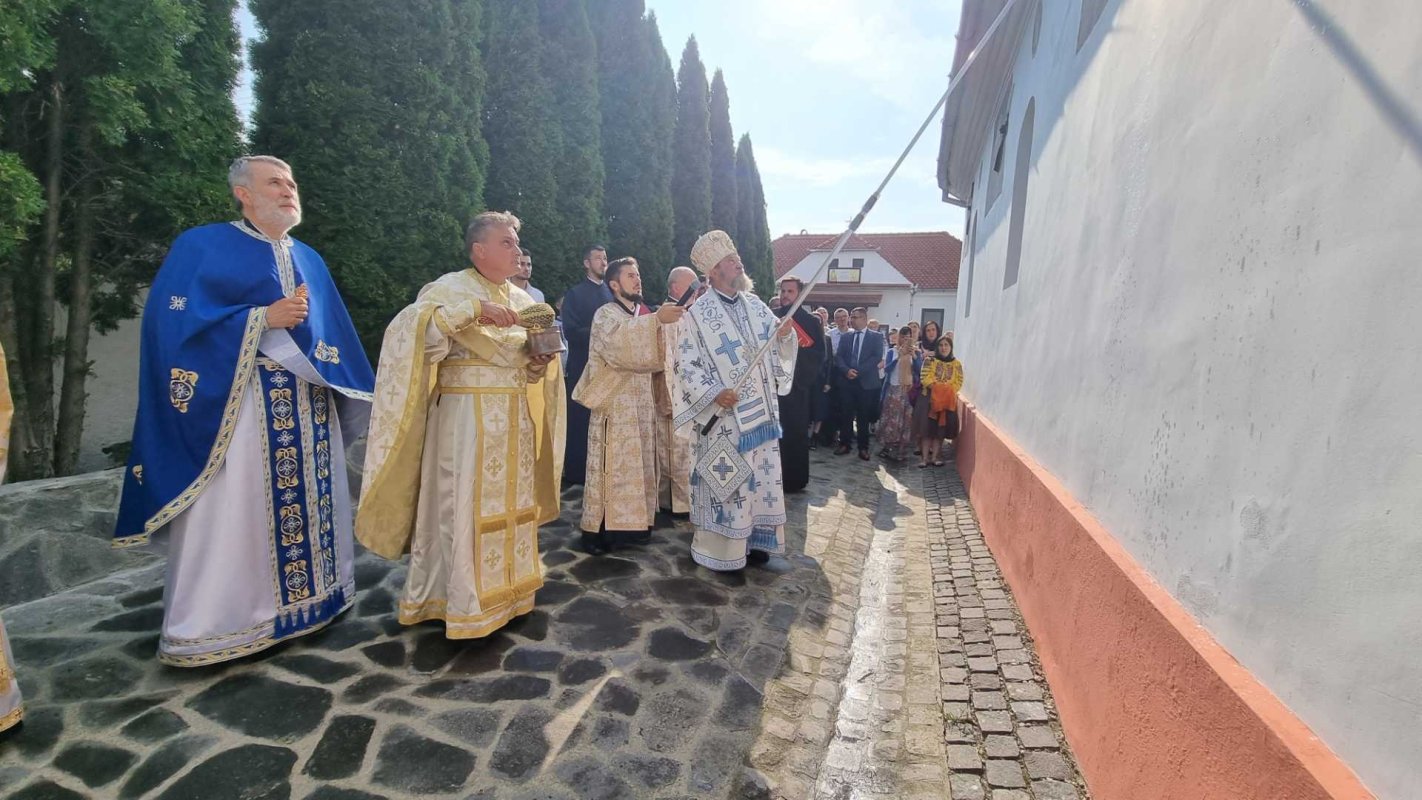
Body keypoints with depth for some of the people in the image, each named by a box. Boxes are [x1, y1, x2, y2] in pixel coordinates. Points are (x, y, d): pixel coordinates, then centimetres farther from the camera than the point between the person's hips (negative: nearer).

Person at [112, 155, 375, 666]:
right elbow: (176, 322, -10)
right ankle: (216, 624, 11)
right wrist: (264, 318, -16)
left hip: (309, 404, 6)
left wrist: (362, 395, 11)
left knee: (309, 499, 10)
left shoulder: (310, 260, 17)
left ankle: (305, 595, 24)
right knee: (234, 512, -3)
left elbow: (334, 336, 17)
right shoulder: (202, 246, 0)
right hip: (238, 403, -6)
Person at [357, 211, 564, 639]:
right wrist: (473, 309, -28)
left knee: (511, 500, 12)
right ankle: (463, 603, 12)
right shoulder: (451, 288, -5)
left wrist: (540, 362, -5)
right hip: (466, 412, -6)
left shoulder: (521, 298, 13)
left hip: (514, 415, 7)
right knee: (465, 503, -2)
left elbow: (534, 358, 18)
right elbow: (409, 326, -22)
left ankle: (506, 587, 27)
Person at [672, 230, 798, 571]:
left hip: (761, 412, 6)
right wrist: (714, 393, -23)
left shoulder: (755, 305, 8)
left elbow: (779, 348, 13)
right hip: (724, 416, -6)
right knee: (725, 479, 1)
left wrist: (785, 334, -10)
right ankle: (719, 548, 16)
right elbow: (686, 364, -9)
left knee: (761, 477, 12)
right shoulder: (698, 314, -8)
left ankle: (753, 538, 28)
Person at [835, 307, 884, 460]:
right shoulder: (845, 337, 13)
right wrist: (847, 370, -15)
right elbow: (839, 357, 5)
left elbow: (877, 357, -8)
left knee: (864, 417, 4)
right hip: (847, 381, 3)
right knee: (846, 415, 5)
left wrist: (858, 371, -16)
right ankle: (844, 444, 15)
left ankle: (863, 447, 12)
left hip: (866, 382, -3)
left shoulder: (876, 336, 3)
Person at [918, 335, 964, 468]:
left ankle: (935, 456, 10)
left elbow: (958, 382, 2)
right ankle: (925, 457, -1)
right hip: (930, 398, -2)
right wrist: (937, 388, -17)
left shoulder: (957, 364, 9)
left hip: (948, 401, 2)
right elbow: (925, 378, -8)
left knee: (941, 429, 3)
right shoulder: (929, 360, 3)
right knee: (927, 428, -5)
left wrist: (947, 391, -12)